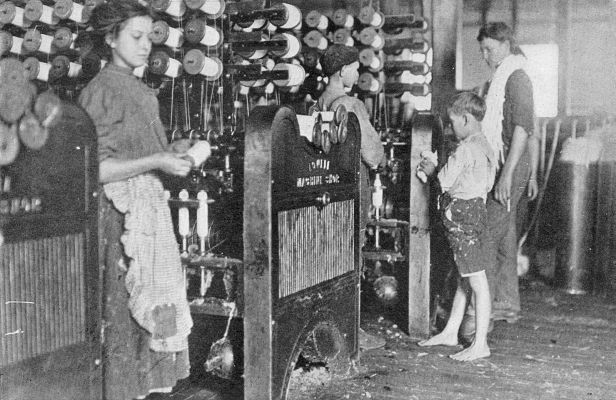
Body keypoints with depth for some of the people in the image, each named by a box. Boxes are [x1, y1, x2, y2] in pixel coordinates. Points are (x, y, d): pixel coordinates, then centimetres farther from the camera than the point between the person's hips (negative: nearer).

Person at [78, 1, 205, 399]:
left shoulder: (144, 93, 14)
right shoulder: (99, 91, -8)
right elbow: (93, 170, -15)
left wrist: (173, 157, 4)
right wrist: (155, 162, -18)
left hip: (150, 209, 7)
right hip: (117, 213, -7)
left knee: (150, 303, 9)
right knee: (118, 310, -2)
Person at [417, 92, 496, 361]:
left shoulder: (466, 149, -16)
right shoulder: (484, 146, 14)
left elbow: (445, 181, -13)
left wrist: (431, 170, 6)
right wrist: (435, 170, 12)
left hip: (462, 213, -11)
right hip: (474, 209, 11)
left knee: (476, 281, -7)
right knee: (464, 278, 16)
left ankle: (480, 344, -3)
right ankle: (450, 332, 27)